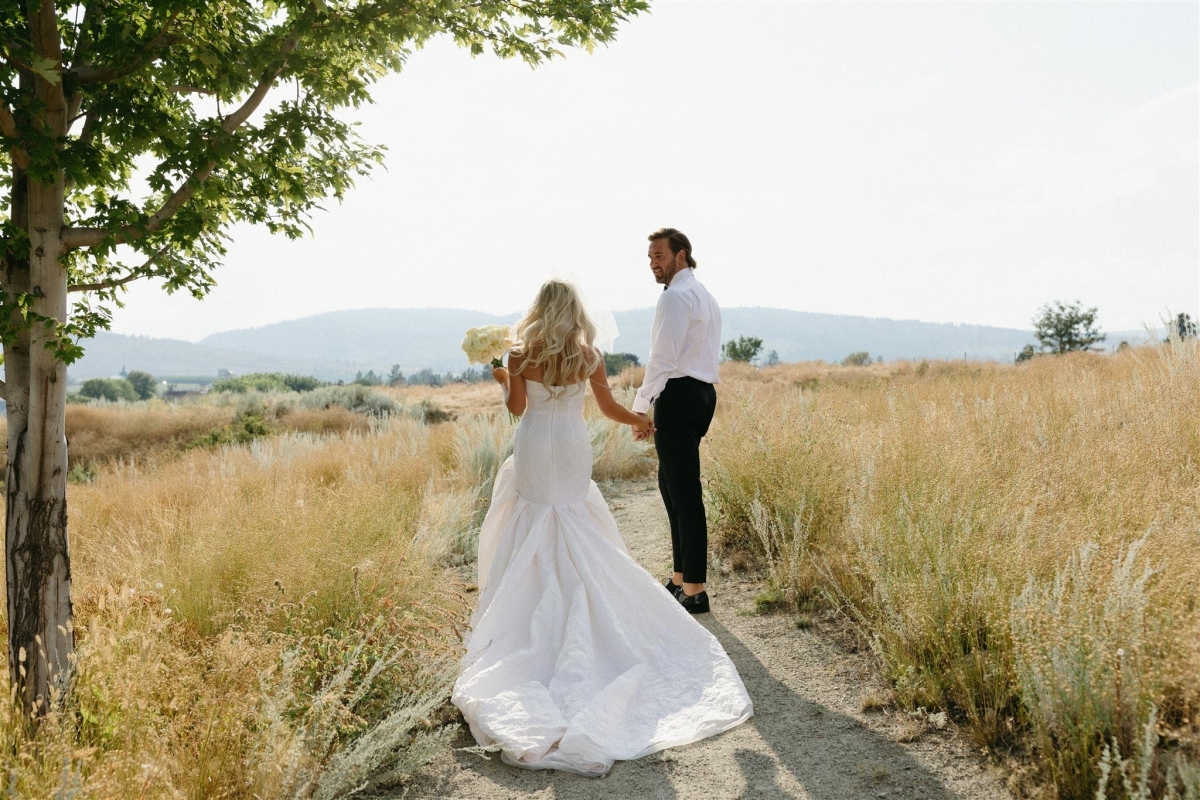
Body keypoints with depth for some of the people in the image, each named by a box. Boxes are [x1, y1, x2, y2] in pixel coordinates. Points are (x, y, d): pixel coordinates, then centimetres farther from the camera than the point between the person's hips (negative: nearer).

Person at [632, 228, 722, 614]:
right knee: (671, 485, 17)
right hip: (702, 391, 11)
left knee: (685, 494, -6)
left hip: (678, 394, -11)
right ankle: (681, 577, 23)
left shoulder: (675, 296, -12)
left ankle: (694, 590, -1)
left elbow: (663, 358, -19)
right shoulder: (704, 295, 20)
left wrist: (640, 407, -14)